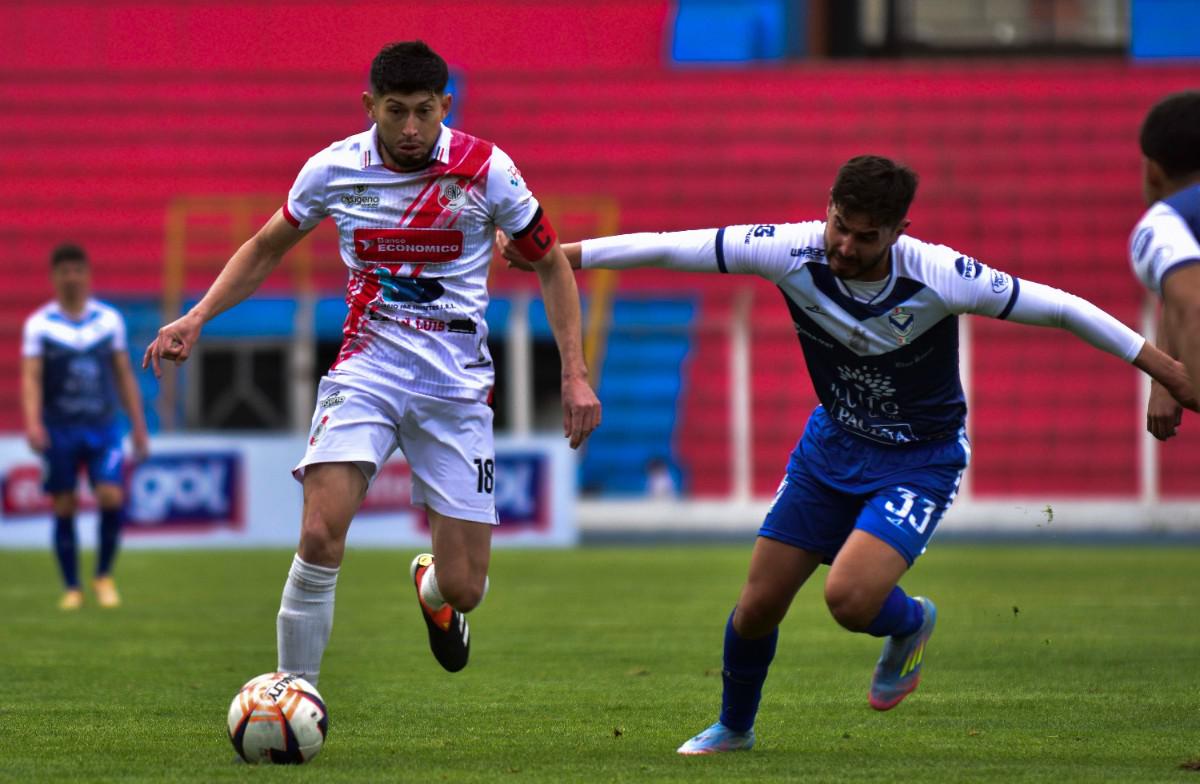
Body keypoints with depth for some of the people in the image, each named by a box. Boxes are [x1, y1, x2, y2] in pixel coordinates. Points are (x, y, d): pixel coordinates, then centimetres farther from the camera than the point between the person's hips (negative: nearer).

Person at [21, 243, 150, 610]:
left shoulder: (110, 319, 6)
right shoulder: (39, 324, 0)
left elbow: (124, 375, 12)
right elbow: (31, 377, -8)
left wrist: (139, 427, 10)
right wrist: (33, 423, -23)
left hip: (102, 427, 1)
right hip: (59, 431, -1)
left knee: (111, 497, -14)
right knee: (63, 510, 1)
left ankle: (104, 576, 5)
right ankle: (72, 588, 12)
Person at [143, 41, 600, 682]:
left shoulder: (487, 170, -6)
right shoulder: (333, 169, -2)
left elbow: (551, 263, 6)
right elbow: (265, 250, 15)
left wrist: (574, 373, 0)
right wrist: (196, 317, 2)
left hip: (457, 383, 0)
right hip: (367, 365, 0)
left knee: (461, 590, -1)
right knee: (321, 533, -25)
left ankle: (430, 586, 39)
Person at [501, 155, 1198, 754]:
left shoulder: (942, 279, -29)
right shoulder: (793, 251, -21)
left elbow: (1059, 308, -19)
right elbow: (668, 248, -15)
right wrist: (561, 255, -14)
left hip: (922, 459, -4)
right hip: (833, 443, 4)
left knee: (850, 596, -26)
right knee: (758, 606, 6)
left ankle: (911, 624, 11)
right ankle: (734, 728, 36)